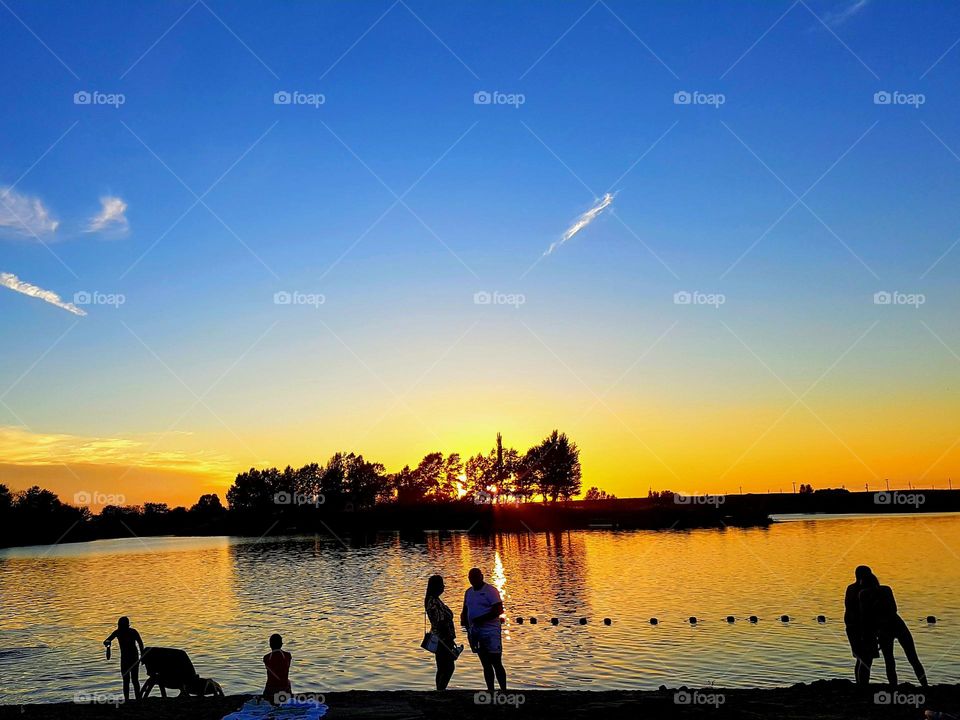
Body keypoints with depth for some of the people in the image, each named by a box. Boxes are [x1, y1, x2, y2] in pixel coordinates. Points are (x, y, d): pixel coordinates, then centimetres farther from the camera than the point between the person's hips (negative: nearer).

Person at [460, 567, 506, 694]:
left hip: (490, 631, -7)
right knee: (486, 664, 11)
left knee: (496, 663, -6)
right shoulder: (468, 592, 15)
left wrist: (482, 619, -22)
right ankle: (490, 691, 16)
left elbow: (499, 610, -16)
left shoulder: (490, 590, -7)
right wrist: (464, 619, 0)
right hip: (475, 631, 7)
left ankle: (504, 691, -3)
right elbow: (465, 610, 21)